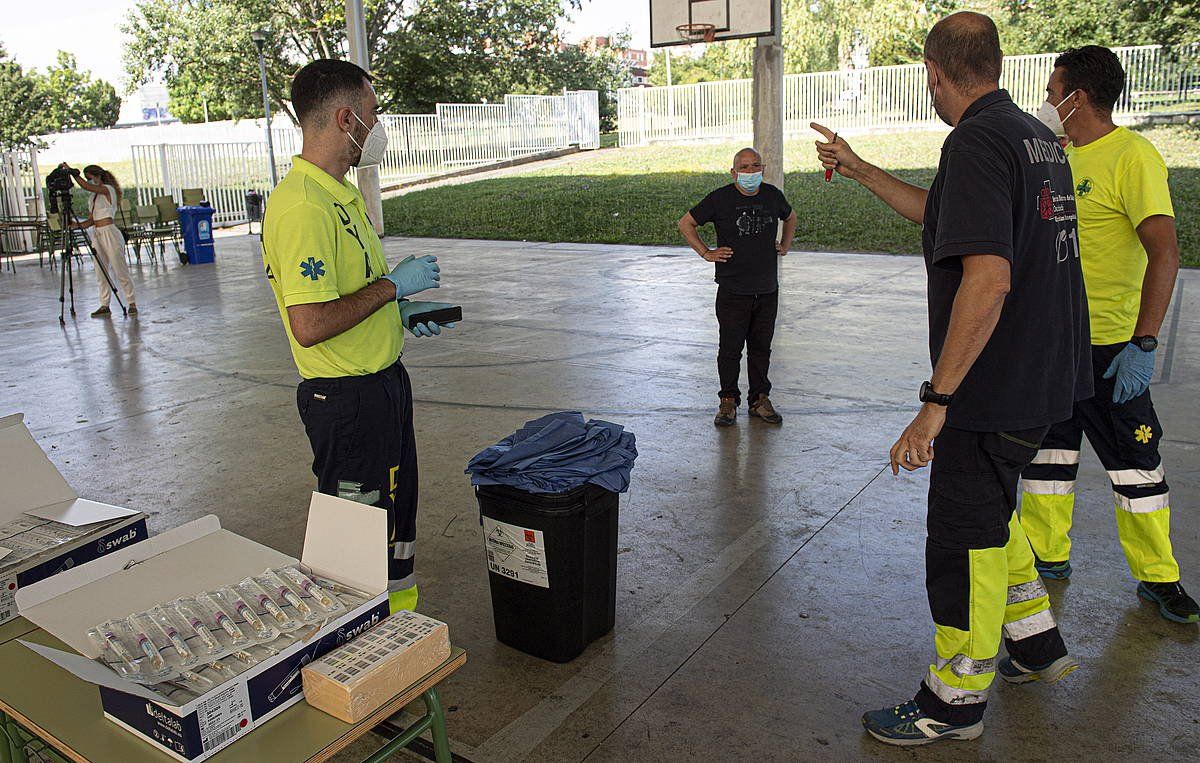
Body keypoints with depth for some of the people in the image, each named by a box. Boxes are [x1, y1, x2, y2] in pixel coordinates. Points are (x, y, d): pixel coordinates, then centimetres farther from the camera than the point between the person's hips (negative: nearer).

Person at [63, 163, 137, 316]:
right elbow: (91, 220, 14)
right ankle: (104, 306, 10)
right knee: (101, 272, 7)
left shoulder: (108, 189, -4)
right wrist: (76, 225, -1)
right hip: (96, 235, 8)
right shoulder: (92, 197, 17)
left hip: (109, 233, -8)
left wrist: (71, 171, -18)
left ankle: (131, 303, 2)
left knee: (120, 271, -4)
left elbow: (86, 187, -21)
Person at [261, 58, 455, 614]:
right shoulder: (303, 206, -23)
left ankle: (398, 600, 42)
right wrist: (392, 285, -20)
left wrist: (400, 310, 7)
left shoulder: (343, 193, 11)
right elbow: (309, 326, -29)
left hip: (383, 378, 10)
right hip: (345, 396, -10)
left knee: (397, 508, 23)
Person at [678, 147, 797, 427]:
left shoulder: (773, 195, 7)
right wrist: (706, 253, -3)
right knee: (730, 348, 1)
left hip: (768, 289, 4)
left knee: (761, 347, 10)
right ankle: (728, 401, 14)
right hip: (732, 291, -4)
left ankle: (760, 399, 22)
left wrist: (785, 245, 16)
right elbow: (686, 223, 3)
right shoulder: (720, 198, -6)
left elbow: (790, 217, 29)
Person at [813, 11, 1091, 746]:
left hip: (995, 385, -10)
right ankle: (1037, 642, 40)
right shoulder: (1038, 135, 12)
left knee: (964, 537, 4)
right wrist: (859, 169, 28)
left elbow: (987, 279, -29)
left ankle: (955, 702, 20)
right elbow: (942, 213, 24)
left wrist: (937, 400, -27)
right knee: (987, 511, 26)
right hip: (1045, 376, 10)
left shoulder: (978, 140, -19)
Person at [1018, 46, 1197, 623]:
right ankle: (1047, 555, 28)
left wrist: (1144, 344, -27)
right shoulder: (1063, 158, 11)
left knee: (1134, 463, 5)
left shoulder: (1132, 156, -14)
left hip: (1109, 345, -7)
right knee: (1047, 447, 14)